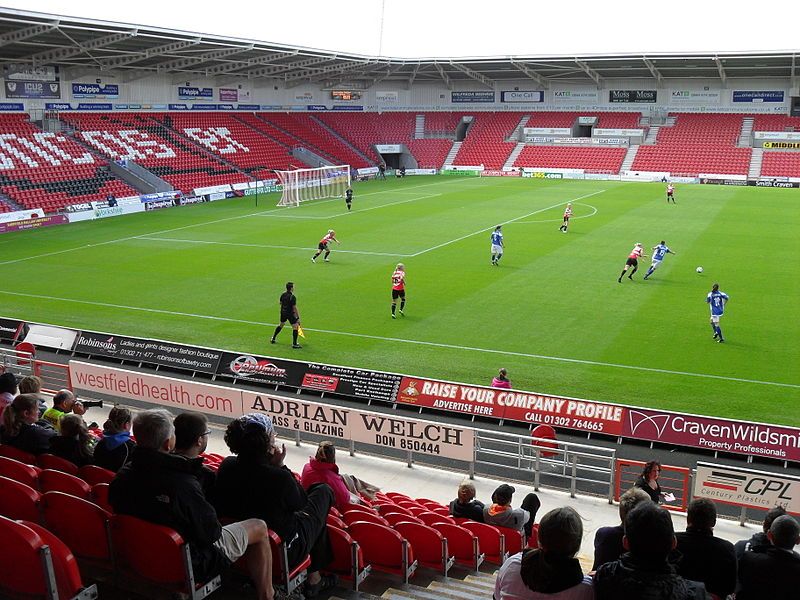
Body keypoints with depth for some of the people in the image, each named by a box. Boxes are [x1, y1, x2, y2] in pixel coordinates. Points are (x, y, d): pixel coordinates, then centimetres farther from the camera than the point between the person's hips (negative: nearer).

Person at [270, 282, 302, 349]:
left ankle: (273, 339, 36)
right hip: (290, 313, -8)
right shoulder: (292, 297, -22)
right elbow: (294, 308, -20)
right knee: (295, 327, -1)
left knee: (281, 325, 26)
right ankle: (294, 344, -4)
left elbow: (280, 302, 13)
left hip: (283, 312, 8)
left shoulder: (283, 294, 0)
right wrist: (298, 317, -15)